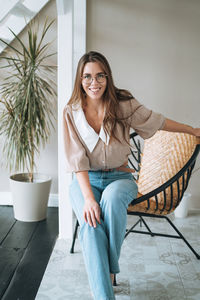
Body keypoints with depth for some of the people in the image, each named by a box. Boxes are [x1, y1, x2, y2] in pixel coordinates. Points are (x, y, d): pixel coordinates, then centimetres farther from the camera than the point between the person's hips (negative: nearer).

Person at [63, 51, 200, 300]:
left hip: (119, 177, 0)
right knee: (91, 224, -30)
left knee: (112, 198, -36)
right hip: (86, 179, 0)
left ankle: (108, 269, -15)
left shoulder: (123, 104, -5)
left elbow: (157, 121, 10)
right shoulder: (71, 113, -6)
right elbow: (77, 160, -11)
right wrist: (88, 196, -24)